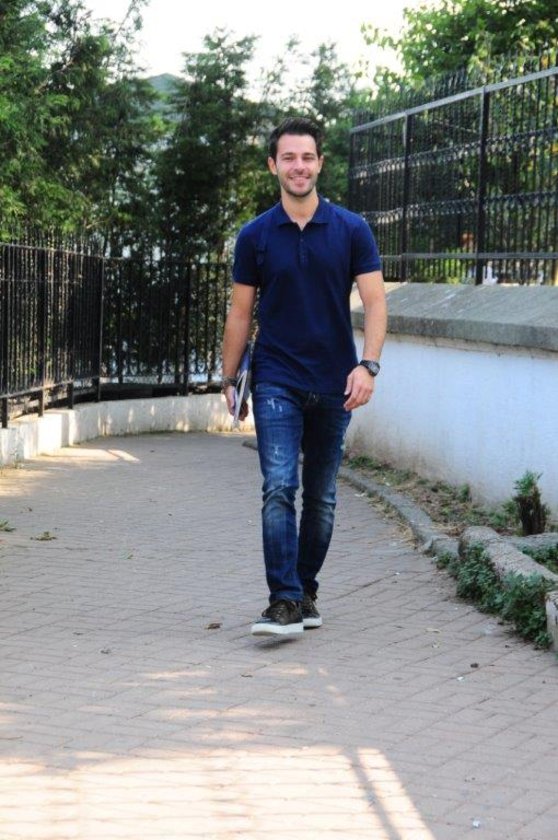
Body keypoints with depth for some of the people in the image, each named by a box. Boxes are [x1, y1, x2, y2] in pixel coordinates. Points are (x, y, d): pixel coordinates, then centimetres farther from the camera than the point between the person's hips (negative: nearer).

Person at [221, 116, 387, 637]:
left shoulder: (351, 230, 0)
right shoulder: (255, 236, 1)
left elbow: (374, 302, -5)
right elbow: (241, 312, 7)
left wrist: (368, 365, -19)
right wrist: (228, 379, 5)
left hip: (334, 384, 1)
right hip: (276, 382, -1)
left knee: (321, 497, 9)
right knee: (279, 489, -13)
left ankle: (306, 593, 22)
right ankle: (284, 602, -16)